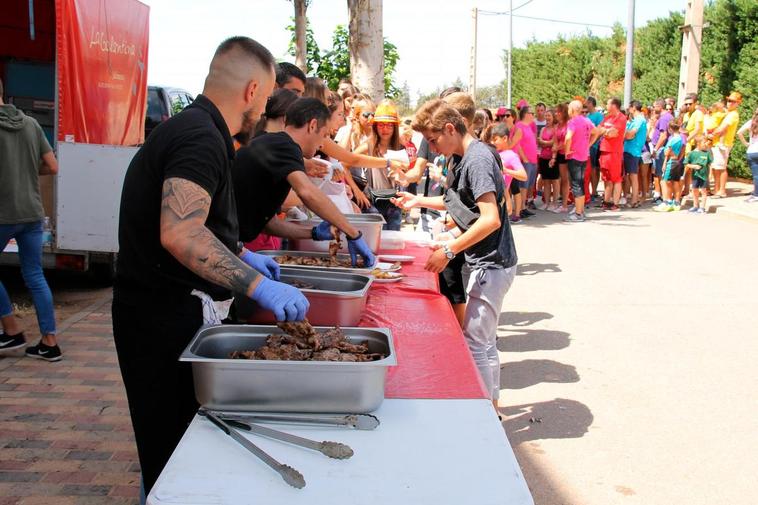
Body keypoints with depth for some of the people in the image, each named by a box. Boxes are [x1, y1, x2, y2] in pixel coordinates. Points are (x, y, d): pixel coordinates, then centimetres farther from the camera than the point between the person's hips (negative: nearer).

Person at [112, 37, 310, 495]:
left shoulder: (189, 128, 14)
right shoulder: (202, 138, -19)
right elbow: (180, 234, -32)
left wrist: (242, 257, 23)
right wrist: (258, 285, -29)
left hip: (169, 313, 10)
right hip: (170, 320, -10)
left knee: (171, 448, 19)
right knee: (175, 453, 2)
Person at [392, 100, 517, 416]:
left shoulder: (477, 159, -19)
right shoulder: (468, 157, 12)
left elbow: (491, 219, -26)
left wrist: (448, 251, -23)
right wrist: (420, 201, 19)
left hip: (491, 265, -10)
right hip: (485, 263, 10)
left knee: (476, 343, -3)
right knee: (485, 341, 18)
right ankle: (491, 409, 30)